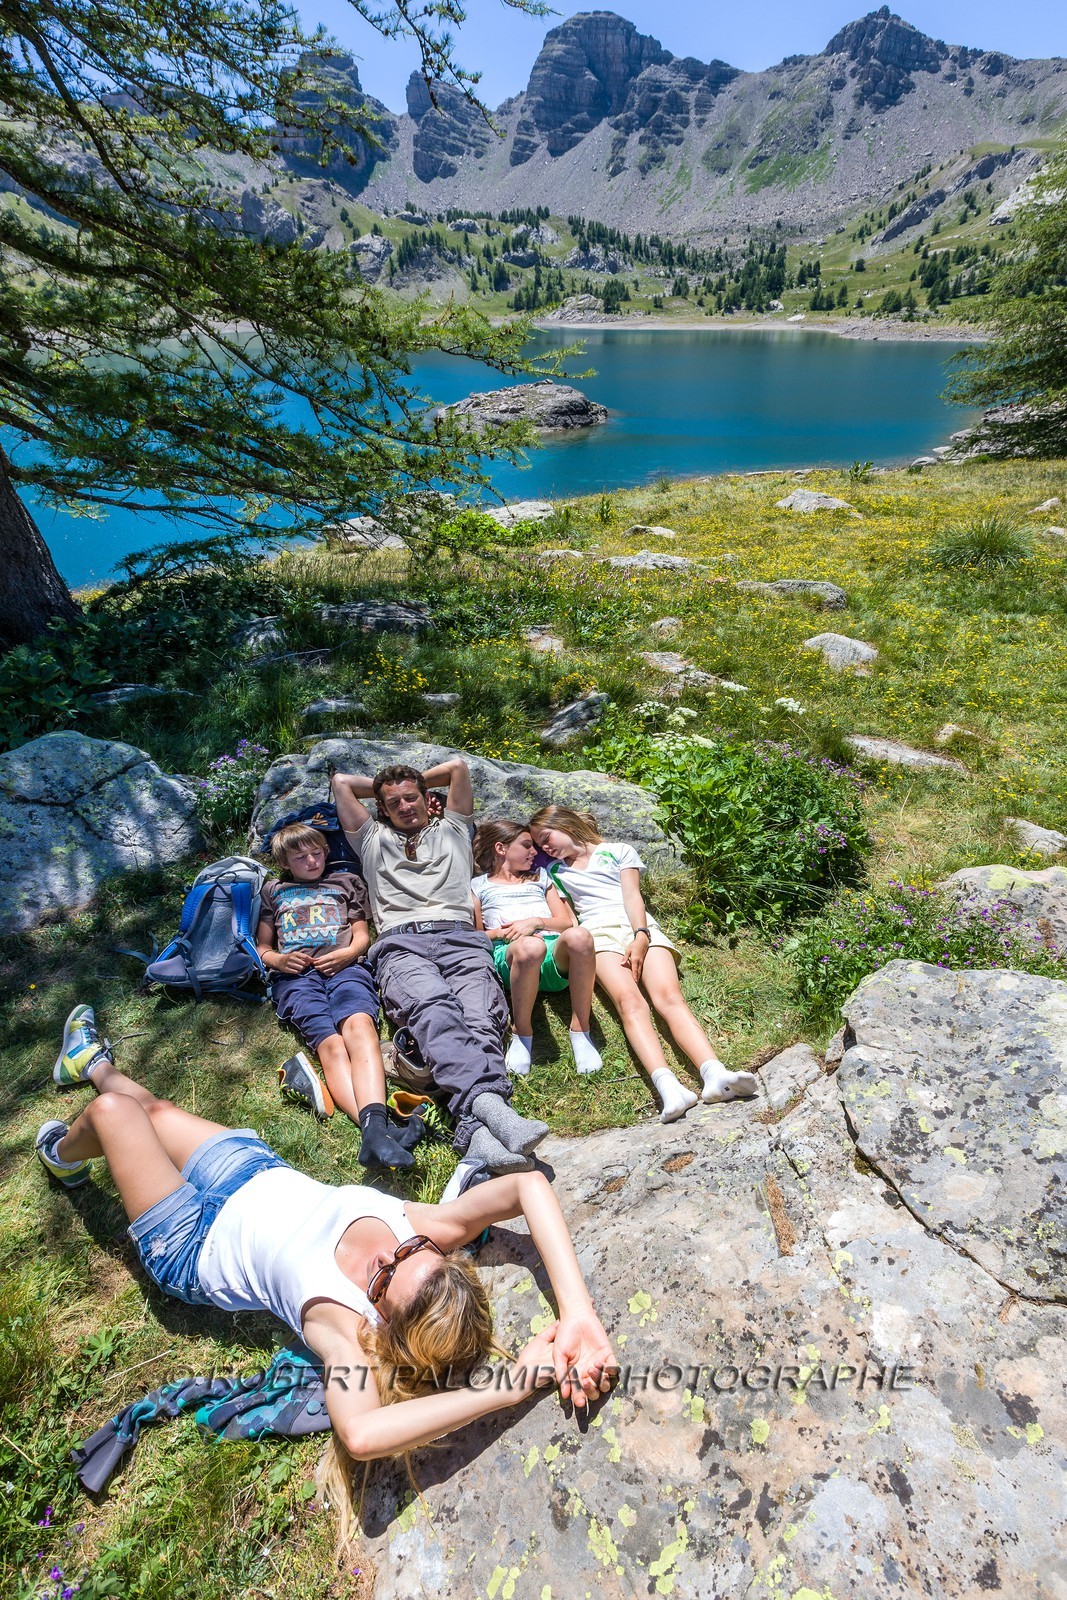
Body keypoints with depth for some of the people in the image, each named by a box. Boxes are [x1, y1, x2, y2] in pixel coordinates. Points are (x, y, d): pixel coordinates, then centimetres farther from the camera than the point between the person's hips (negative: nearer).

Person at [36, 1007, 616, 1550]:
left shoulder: (342, 1319, -42)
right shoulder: (427, 1228, -33)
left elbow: (360, 1434, -61)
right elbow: (530, 1183, -46)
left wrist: (511, 1385, -62)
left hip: (194, 1248, -4)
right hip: (264, 1175, 4)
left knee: (113, 1110, 8)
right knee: (155, 1108, 24)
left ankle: (65, 1157, 47)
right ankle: (92, 1062, 61)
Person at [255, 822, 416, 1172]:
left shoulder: (346, 881, 32)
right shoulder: (274, 891, 33)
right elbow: (262, 947, 29)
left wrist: (348, 953, 0)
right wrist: (277, 960, 4)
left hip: (344, 967, 0)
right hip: (295, 976, 0)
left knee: (359, 1024, -36)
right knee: (330, 1043, -31)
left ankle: (374, 1127, -57)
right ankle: (375, 1127, -54)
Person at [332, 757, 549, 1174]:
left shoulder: (452, 830, 34)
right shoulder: (373, 839, 35)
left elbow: (458, 765, 35)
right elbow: (341, 781, 39)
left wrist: (419, 781, 47)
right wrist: (384, 788, 47)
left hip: (460, 939, 1)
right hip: (400, 944, -1)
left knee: (482, 1017, -31)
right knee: (434, 1008, -36)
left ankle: (477, 1130, -53)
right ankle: (491, 1105, -58)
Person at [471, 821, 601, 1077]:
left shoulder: (540, 876, 33)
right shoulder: (479, 885, 25)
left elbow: (566, 921, 21)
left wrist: (536, 922, 2)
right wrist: (501, 932, -4)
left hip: (555, 952, 2)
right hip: (508, 955, -2)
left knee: (579, 936, -36)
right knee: (530, 947, -42)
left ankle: (580, 1031, -25)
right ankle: (522, 1035, -22)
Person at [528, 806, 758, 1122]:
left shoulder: (620, 852, 22)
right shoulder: (555, 871, 28)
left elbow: (632, 895, 8)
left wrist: (640, 937, -9)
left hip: (641, 928, 0)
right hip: (599, 934, 0)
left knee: (668, 996, -27)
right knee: (629, 1001, -31)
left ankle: (715, 1075, -47)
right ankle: (668, 1086, -51)